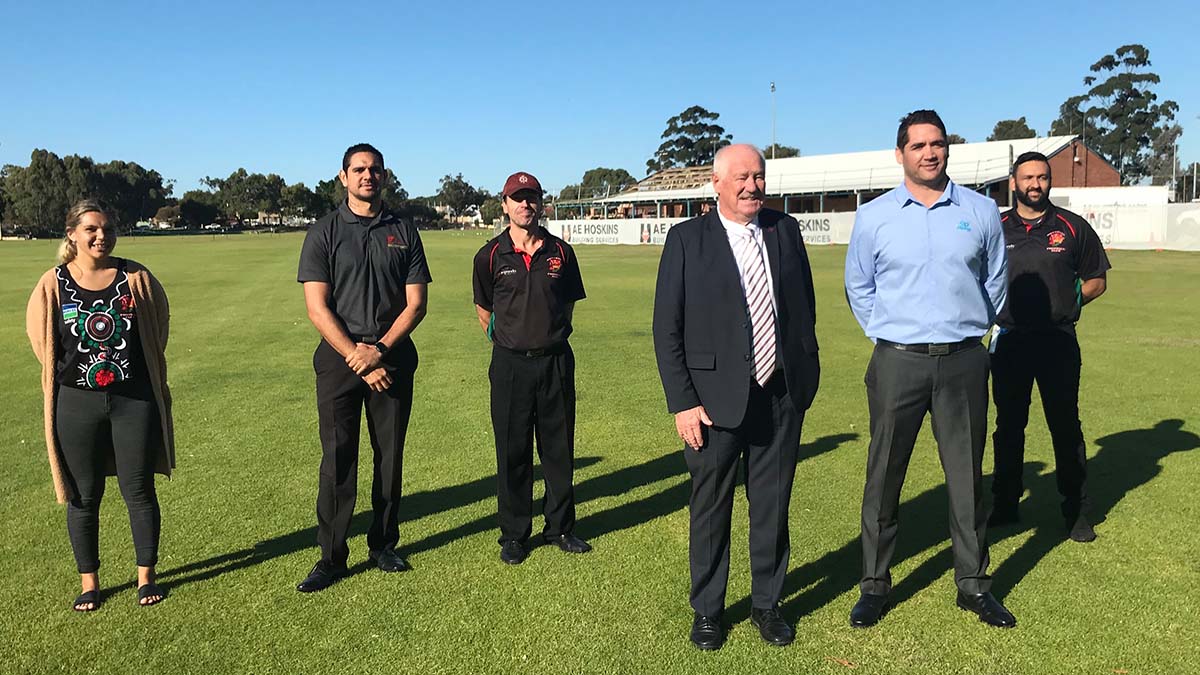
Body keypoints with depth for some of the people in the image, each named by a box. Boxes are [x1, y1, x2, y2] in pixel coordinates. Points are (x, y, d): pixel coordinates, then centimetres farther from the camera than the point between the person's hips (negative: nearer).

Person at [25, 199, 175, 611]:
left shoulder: (136, 279, -1)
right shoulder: (53, 285, 0)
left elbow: (157, 333, 8)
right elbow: (42, 340, 10)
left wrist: (136, 371, 10)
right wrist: (72, 373, 11)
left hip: (134, 400, 0)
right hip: (76, 404, 1)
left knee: (139, 491, 6)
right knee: (83, 497, 9)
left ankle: (146, 577, 21)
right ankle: (89, 584, 24)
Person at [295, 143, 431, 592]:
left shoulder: (403, 232, 8)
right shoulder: (324, 232, 2)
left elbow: (416, 304, 2)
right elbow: (317, 308, -5)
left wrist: (379, 350, -10)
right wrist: (358, 359, -12)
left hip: (392, 358, 2)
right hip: (339, 359, -2)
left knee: (390, 456, 8)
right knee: (337, 459, -1)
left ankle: (383, 545, 22)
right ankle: (331, 557, 9)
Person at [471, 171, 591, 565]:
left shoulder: (560, 252, 3)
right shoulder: (490, 256, -1)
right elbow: (483, 310, 12)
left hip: (556, 362, 1)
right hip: (510, 365, -1)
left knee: (559, 448, 9)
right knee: (512, 452, 6)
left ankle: (560, 528, 25)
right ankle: (514, 535, 20)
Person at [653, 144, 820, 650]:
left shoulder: (786, 230, 6)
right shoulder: (686, 239, -4)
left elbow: (805, 305, 14)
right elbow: (666, 329, -6)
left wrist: (806, 373, 9)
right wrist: (682, 402, -10)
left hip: (782, 396, 3)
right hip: (716, 399, -3)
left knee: (772, 505, 13)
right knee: (710, 508, 10)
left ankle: (767, 603, 32)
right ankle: (707, 609, 29)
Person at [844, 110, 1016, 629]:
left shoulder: (981, 212, 4)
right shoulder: (873, 217, 2)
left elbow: (995, 281, 17)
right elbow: (858, 288, 13)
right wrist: (886, 334, 9)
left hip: (964, 361, 1)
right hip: (897, 362, -1)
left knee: (966, 475, 9)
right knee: (884, 476, 5)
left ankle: (973, 583, 25)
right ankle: (874, 584, 18)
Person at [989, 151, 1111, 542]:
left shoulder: (1072, 228, 3)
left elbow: (1097, 281, 9)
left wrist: (1072, 299, -4)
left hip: (1058, 341, -1)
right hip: (1008, 341, 2)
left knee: (1066, 428, 4)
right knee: (1008, 426, 12)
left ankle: (1076, 512, 15)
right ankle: (1004, 506, 24)